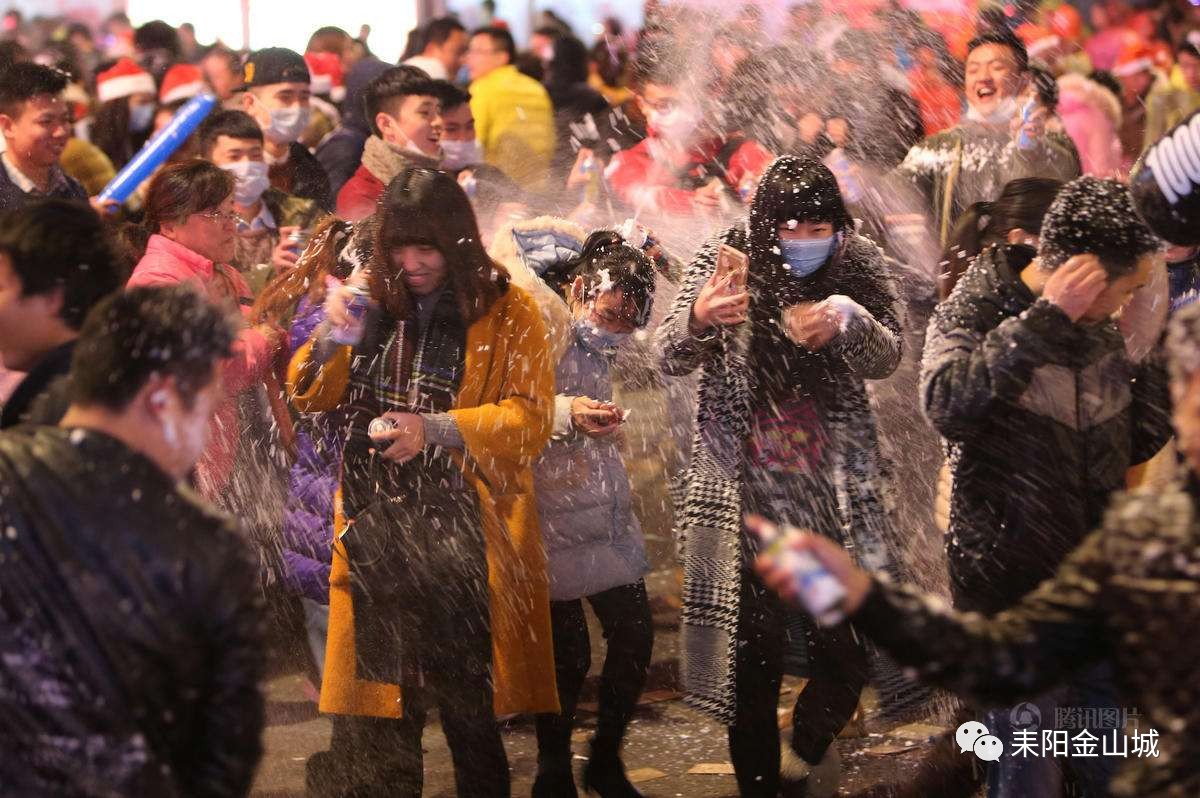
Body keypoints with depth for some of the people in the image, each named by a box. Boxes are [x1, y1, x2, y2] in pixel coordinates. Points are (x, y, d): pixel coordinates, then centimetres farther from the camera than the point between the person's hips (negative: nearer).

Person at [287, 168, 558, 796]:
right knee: (380, 708, 7)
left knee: (466, 702, -5)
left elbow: (531, 417, -9)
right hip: (377, 528, 4)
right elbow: (313, 397, 13)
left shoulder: (506, 311, -2)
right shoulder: (374, 301, 11)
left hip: (467, 527, -4)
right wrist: (331, 337, -8)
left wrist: (436, 429, -22)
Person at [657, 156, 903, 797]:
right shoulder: (726, 257, -6)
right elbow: (671, 360, -8)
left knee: (849, 648, 3)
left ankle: (812, 741, 34)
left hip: (833, 493, 1)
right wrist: (699, 317, -32)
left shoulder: (858, 264, -2)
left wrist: (848, 321, -30)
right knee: (752, 654, -1)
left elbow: (886, 358, -7)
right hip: (745, 491, -1)